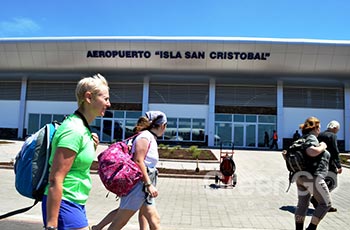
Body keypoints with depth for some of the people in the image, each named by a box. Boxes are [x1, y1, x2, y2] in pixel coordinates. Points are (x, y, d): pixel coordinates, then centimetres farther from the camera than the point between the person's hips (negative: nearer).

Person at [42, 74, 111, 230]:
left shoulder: (82, 128, 8)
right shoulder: (74, 130, -20)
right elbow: (55, 180, -23)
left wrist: (91, 149, 4)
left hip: (76, 203, 9)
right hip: (64, 204, -9)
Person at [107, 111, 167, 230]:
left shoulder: (152, 139, 15)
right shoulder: (145, 136, -12)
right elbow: (138, 161, -19)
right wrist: (149, 184, -20)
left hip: (144, 187, 10)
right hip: (137, 184, -10)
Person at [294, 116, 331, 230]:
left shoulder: (303, 139, 14)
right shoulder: (312, 137, -11)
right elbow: (312, 151, -30)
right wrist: (322, 147, -14)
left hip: (301, 177, 9)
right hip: (312, 177, -9)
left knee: (302, 204, 15)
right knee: (325, 203, 6)